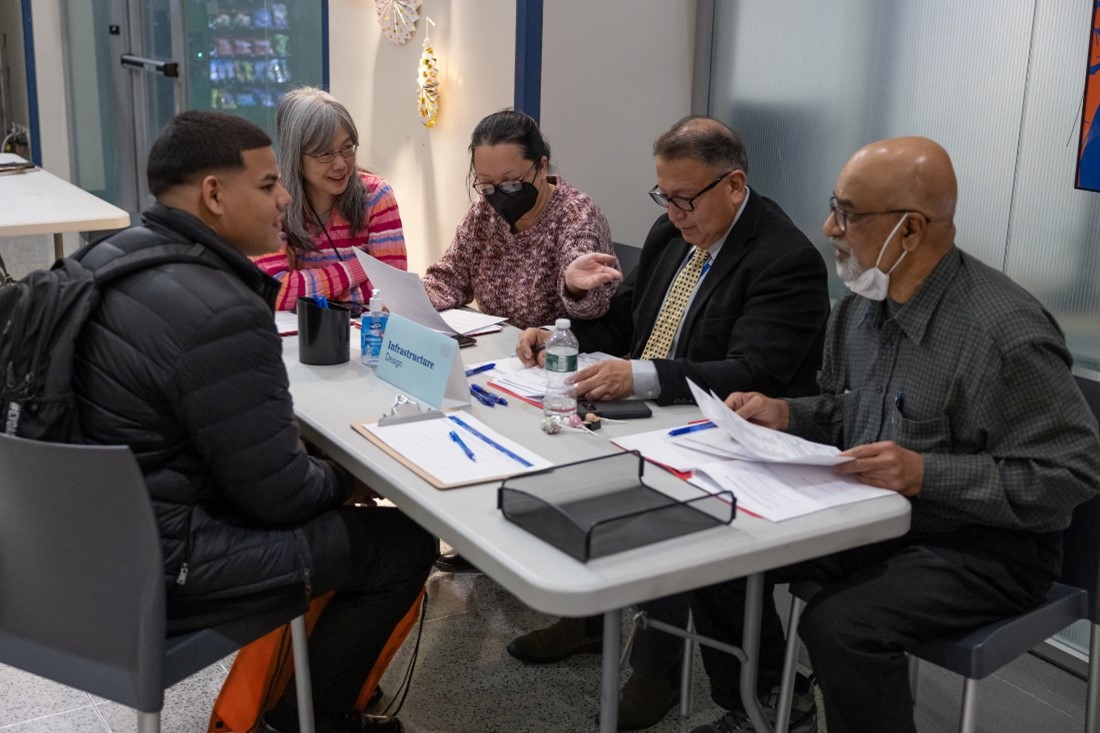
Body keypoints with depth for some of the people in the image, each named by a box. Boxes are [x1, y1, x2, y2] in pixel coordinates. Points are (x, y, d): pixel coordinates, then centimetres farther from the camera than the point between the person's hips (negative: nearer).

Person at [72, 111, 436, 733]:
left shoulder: (108, 258, 3)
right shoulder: (222, 315, -27)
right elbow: (280, 496, -20)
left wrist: (289, 441, 9)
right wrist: (342, 476, 1)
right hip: (160, 567, -10)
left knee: (322, 493, 26)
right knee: (406, 542, 0)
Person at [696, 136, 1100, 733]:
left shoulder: (1006, 333, -24)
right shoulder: (859, 305, 1)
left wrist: (927, 475, -28)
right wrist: (787, 415, -4)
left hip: (980, 544, -8)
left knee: (839, 626, -31)